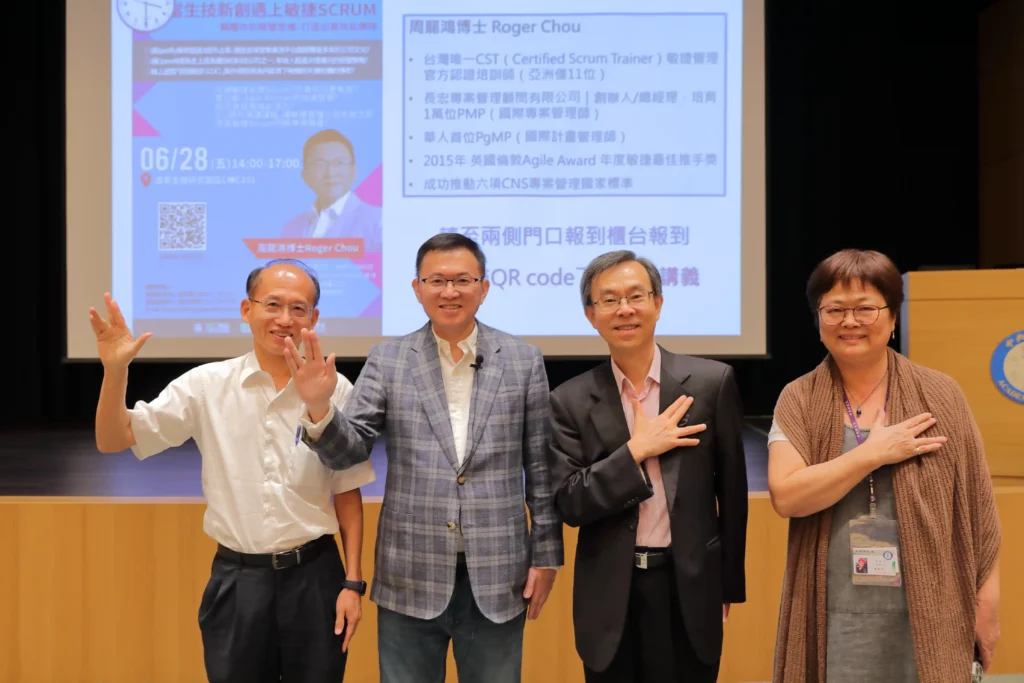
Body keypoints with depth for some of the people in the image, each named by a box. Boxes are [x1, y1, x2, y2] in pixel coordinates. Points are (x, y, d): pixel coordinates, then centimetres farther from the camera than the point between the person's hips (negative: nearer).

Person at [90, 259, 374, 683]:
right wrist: (115, 370, -19)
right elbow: (113, 440, -3)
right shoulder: (207, 384, -4)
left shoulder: (335, 390, -4)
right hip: (236, 579, 0)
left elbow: (347, 493, 3)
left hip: (314, 576, 0)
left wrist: (353, 581, 0)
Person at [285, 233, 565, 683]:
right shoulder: (387, 361, 1)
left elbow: (541, 467, 3)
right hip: (410, 577, 0)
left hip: (497, 576, 0)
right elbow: (347, 452, -3)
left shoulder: (524, 361, 1)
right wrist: (320, 407, -23)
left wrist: (545, 556, 3)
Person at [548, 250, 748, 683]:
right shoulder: (571, 401, -2)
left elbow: (732, 490, 3)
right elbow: (569, 504, -7)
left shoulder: (711, 382, -3)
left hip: (690, 587, 0)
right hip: (610, 597, 1)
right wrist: (636, 450, -16)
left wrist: (729, 585, 7)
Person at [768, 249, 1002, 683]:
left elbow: (977, 508, 2)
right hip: (834, 618, 0)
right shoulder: (798, 400, 0)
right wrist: (874, 453, -15)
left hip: (927, 615, 0)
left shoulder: (939, 396, -1)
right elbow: (785, 496, -13)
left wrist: (987, 603, 1)